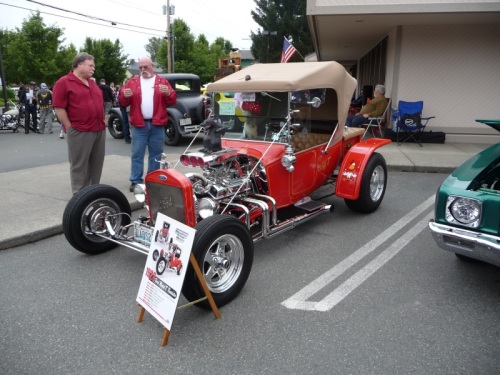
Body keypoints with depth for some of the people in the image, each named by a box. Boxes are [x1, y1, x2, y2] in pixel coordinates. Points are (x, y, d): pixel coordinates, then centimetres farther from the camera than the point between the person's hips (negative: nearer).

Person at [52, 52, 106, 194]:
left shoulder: (93, 83, 18)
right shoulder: (64, 82, -6)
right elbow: (59, 108, -10)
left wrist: (103, 122, 16)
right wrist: (70, 128, -12)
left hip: (100, 130, 7)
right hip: (80, 132, -7)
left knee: (96, 165, 13)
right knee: (79, 166, 0)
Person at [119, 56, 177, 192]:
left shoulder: (162, 81, 10)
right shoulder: (132, 82, 12)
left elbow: (172, 101, 4)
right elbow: (122, 103, 8)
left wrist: (168, 93, -17)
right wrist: (124, 96, -14)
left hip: (157, 124, 0)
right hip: (138, 124, 0)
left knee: (155, 153, 6)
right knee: (137, 153, 0)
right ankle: (136, 181, 5)